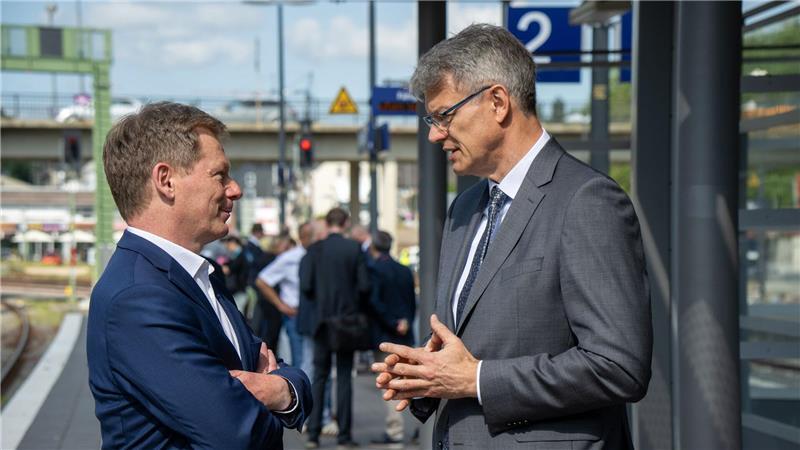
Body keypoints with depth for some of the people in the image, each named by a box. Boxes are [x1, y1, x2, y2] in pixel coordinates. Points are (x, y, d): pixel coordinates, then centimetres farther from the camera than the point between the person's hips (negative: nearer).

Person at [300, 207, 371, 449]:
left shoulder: (314, 250, -3)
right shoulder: (354, 249, -5)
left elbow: (306, 286, -7)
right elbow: (364, 286, -8)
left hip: (322, 319, 1)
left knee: (319, 376, 8)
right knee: (344, 376, 5)